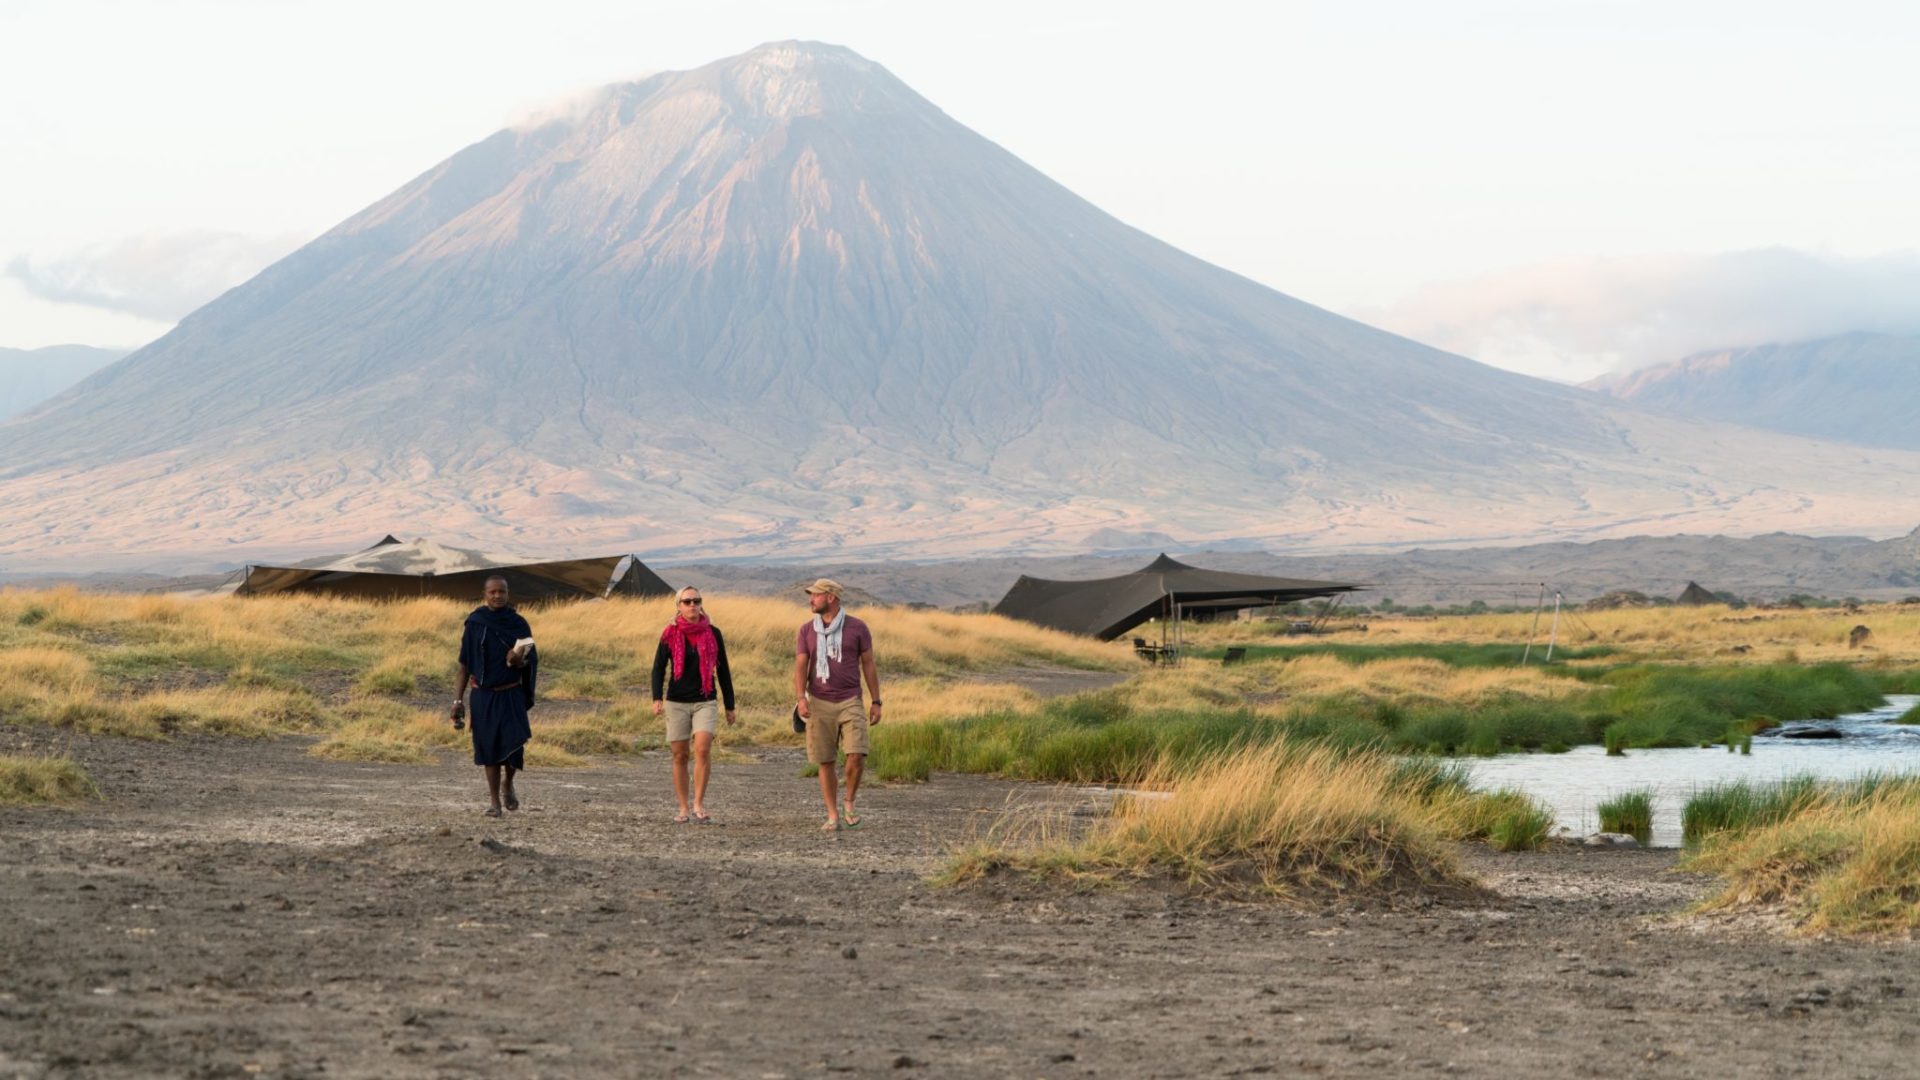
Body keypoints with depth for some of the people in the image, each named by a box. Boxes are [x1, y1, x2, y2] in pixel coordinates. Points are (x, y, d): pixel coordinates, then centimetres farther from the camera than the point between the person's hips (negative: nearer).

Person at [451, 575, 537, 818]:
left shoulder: (519, 624, -1)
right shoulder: (475, 624, -1)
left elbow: (532, 659, 4)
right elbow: (464, 665, 2)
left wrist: (520, 660, -21)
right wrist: (457, 700, -2)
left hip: (511, 695, 0)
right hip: (483, 696, 0)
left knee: (513, 744, -10)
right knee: (489, 747, 0)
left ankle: (508, 784, 21)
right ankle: (495, 802, 12)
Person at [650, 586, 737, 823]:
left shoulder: (713, 634, 4)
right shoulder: (670, 635, 1)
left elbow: (723, 671, 11)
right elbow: (658, 668, 0)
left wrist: (730, 706, 12)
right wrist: (657, 699, -16)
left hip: (705, 702, 0)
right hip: (677, 703, 0)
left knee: (703, 749, -19)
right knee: (679, 756, 3)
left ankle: (699, 804, -12)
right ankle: (683, 809, 11)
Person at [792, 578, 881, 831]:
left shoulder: (857, 628, 0)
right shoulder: (807, 630, 5)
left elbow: (869, 665, 5)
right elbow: (800, 666, 0)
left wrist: (876, 702, 2)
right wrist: (800, 697, -16)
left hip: (850, 703, -2)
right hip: (819, 704, 2)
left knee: (857, 755, -16)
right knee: (825, 762, 2)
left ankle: (849, 803, 6)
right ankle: (833, 815, 11)